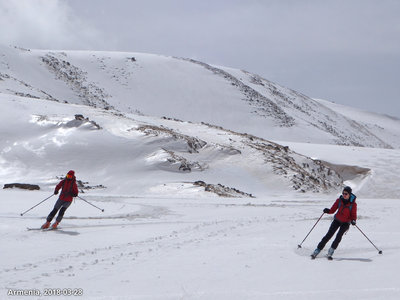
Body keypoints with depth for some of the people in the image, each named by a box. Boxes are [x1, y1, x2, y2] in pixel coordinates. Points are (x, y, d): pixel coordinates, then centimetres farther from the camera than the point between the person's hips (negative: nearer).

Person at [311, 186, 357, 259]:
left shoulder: (353, 204, -13)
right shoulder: (339, 200, -7)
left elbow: (353, 215, -9)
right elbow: (333, 210, -3)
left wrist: (353, 220, -29)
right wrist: (328, 211, -24)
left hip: (346, 223, -2)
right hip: (337, 220, 2)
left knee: (339, 236, -20)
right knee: (329, 235, -8)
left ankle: (331, 251, -10)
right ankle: (317, 250, -6)